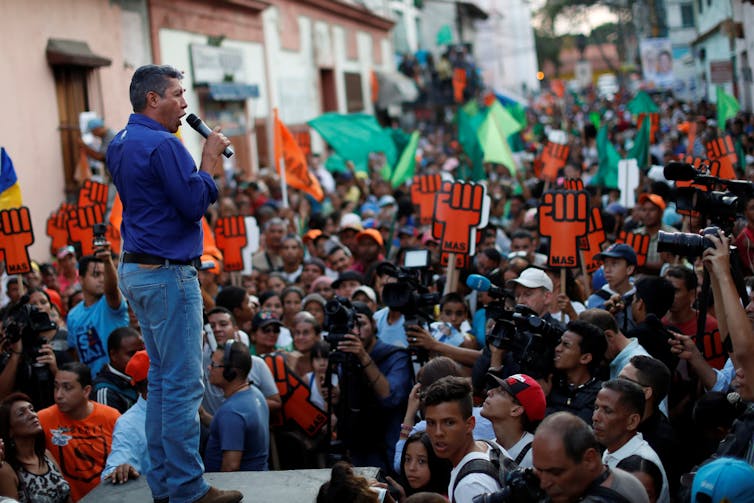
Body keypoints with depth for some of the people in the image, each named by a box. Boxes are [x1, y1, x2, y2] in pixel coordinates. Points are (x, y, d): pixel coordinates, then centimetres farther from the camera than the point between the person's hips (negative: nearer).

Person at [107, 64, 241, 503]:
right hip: (168, 273, -10)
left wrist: (206, 167, 11)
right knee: (184, 384, -5)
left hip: (136, 270, 10)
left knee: (162, 378, 14)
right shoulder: (163, 145, -16)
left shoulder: (121, 145, 14)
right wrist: (209, 159, -7)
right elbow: (195, 205, -18)